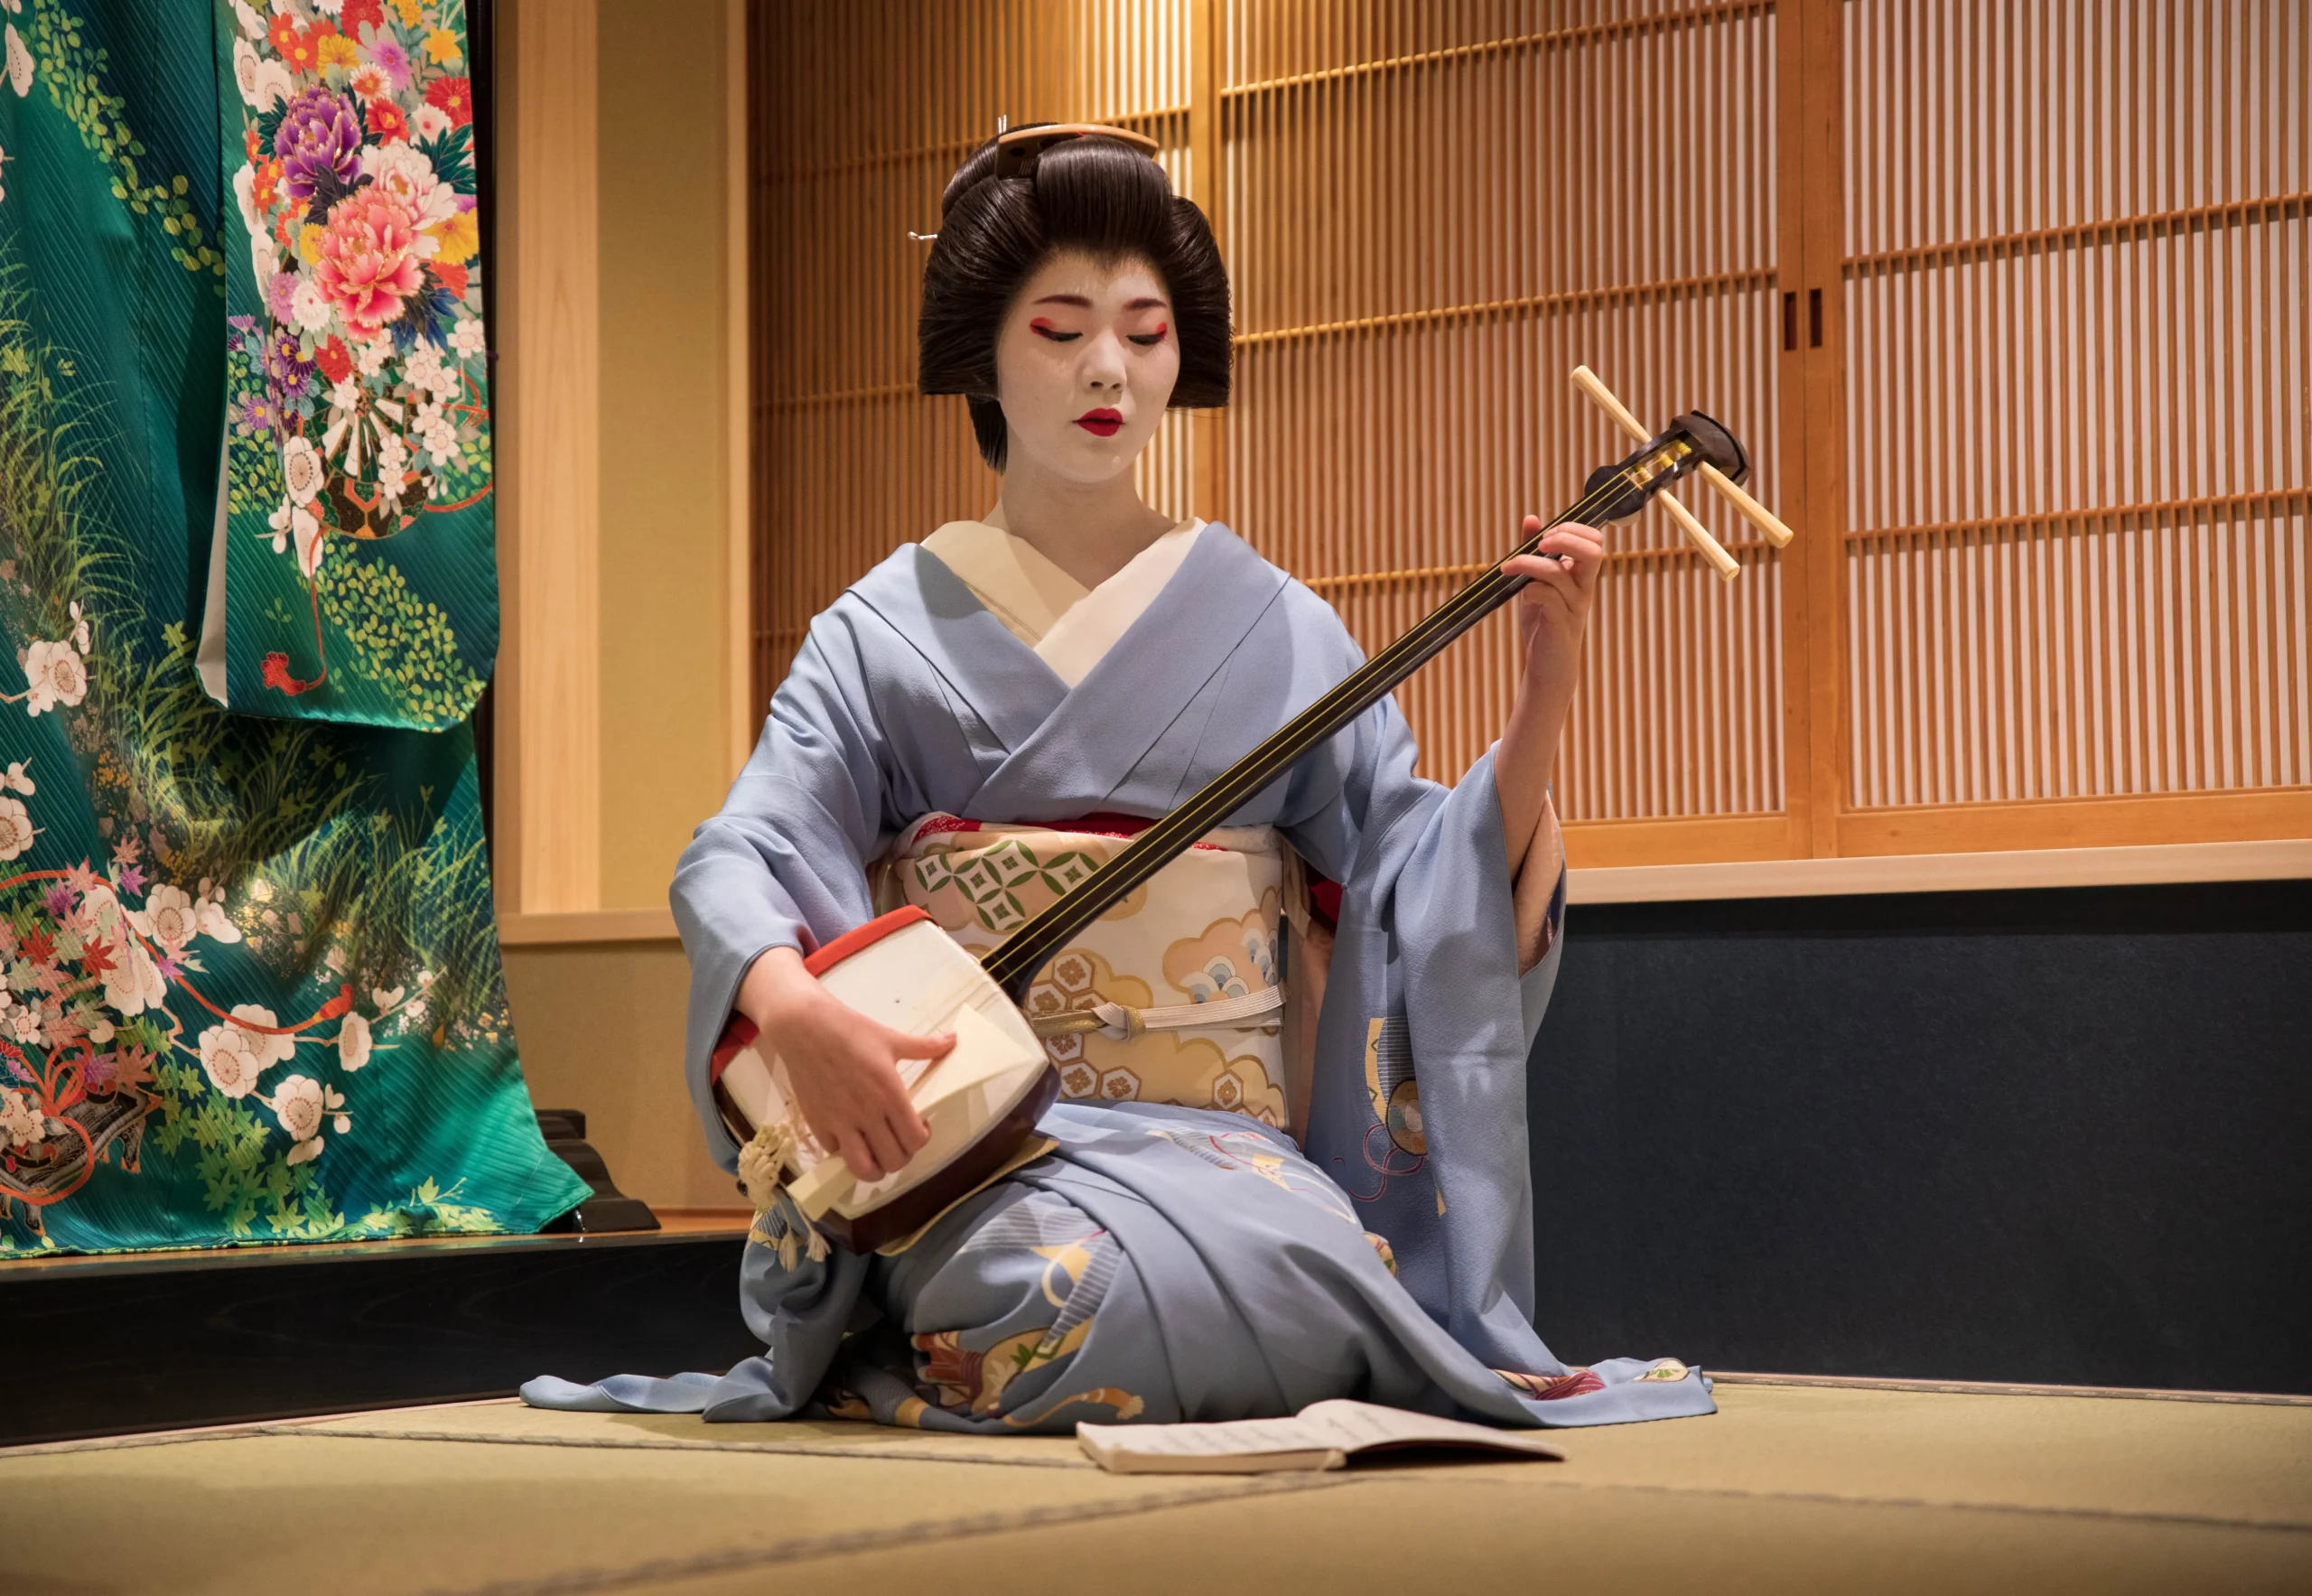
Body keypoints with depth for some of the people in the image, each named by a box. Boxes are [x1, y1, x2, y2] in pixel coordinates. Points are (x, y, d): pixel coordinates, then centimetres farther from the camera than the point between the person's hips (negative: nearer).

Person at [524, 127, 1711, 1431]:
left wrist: (1548, 695, -11)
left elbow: (1422, 875, 5)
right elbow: (742, 858, -3)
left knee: (1290, 1273, -33)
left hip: (1221, 1139, 2)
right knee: (1048, 1282, -36)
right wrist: (795, 1012, -25)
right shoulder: (889, 632, 9)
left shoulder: (1271, 627, 12)